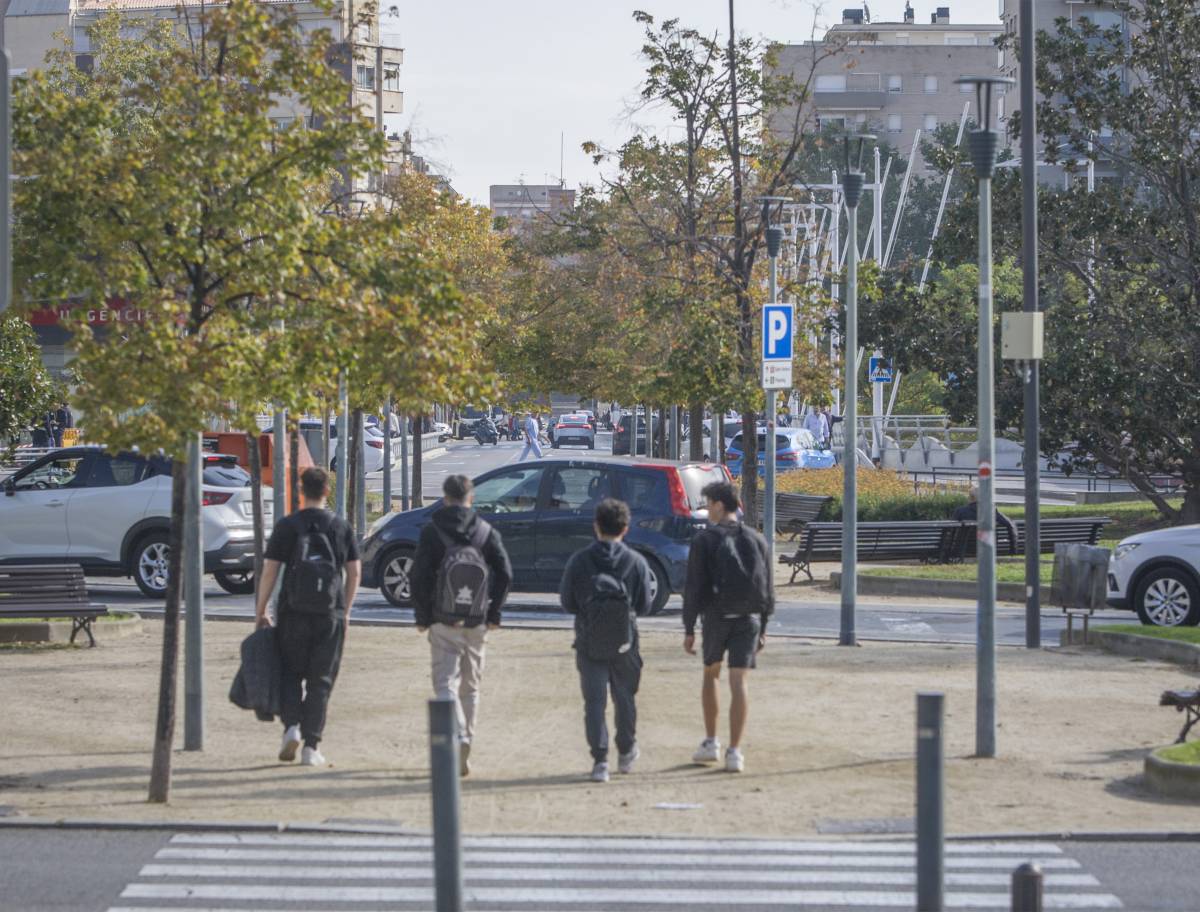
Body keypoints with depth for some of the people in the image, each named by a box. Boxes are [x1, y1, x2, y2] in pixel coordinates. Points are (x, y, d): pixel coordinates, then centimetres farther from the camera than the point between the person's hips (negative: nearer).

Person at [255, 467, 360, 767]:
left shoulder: (287, 526, -2)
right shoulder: (341, 527, 4)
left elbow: (269, 570, -5)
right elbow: (354, 571, 5)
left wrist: (260, 610, 3)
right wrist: (345, 611, 15)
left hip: (293, 611, -1)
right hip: (330, 614, 1)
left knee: (290, 673, 14)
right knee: (321, 680, 5)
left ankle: (292, 726, -6)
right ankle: (312, 746, 1)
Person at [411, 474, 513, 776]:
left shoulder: (432, 532, -4)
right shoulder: (486, 532, 3)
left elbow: (420, 576, -8)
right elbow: (505, 573, -1)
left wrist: (422, 617, 0)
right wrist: (493, 613, 6)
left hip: (443, 623, -3)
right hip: (477, 624, 3)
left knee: (446, 682, -3)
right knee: (470, 686, 13)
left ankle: (458, 736, -27)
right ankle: (463, 753, 18)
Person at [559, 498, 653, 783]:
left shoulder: (579, 561, -5)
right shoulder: (636, 562, -5)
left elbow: (567, 603, -1)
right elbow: (644, 606, -1)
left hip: (589, 642, -1)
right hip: (625, 642, 1)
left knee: (594, 701, 2)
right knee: (624, 697, 18)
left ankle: (600, 760, -6)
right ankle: (626, 753, 31)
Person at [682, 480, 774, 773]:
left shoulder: (705, 539, -5)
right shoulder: (756, 540, 6)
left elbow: (694, 587, -7)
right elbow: (768, 587, 9)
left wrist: (689, 628, -3)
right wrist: (763, 628, 15)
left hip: (715, 617, -2)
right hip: (749, 618, 2)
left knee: (711, 675, 18)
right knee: (739, 682, -2)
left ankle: (711, 743, 21)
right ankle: (734, 752, -8)